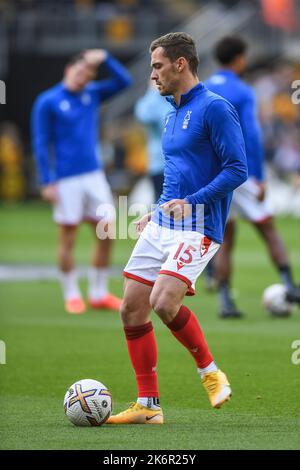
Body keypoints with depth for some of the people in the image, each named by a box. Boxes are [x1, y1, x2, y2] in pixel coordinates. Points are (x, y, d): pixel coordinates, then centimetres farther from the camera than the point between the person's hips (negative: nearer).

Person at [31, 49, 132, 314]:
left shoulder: (93, 94, 10)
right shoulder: (47, 102, -5)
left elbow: (124, 81, 5)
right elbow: (41, 143, -6)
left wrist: (105, 58, -5)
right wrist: (47, 182, -11)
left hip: (94, 174, 5)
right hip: (66, 180, -5)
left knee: (106, 233, 3)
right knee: (68, 237, -1)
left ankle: (99, 294, 12)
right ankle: (72, 295, 9)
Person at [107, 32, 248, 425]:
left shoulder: (215, 108, -11)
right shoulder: (173, 115, 17)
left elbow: (237, 169, -17)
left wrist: (191, 202, -24)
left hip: (197, 228, -9)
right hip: (162, 226, 9)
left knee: (164, 303, -24)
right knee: (132, 309, 2)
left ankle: (210, 372, 1)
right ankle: (148, 405, 9)